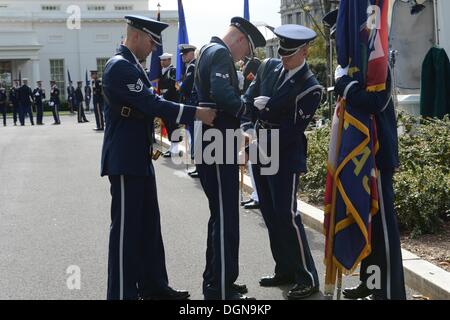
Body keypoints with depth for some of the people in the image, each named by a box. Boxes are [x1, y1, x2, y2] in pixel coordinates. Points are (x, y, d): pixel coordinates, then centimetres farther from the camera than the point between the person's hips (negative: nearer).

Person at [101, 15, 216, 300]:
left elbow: (149, 103, 18)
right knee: (126, 227, -4)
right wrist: (196, 113, -21)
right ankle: (123, 293, 5)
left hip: (138, 158, 10)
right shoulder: (120, 66, -17)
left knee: (149, 224, 15)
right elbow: (152, 104, -23)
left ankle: (153, 286, 25)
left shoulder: (131, 65, 15)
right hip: (125, 160, -10)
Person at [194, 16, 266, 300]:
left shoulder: (209, 51, 19)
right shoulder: (220, 53, -13)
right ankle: (221, 290, 0)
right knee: (226, 218, -6)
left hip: (212, 145, 11)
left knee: (220, 215, 17)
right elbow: (223, 95, -30)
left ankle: (215, 280, 27)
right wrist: (248, 108, -12)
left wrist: (235, 134, 17)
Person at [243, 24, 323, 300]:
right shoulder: (269, 67, 6)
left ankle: (308, 278, 2)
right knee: (271, 214, 12)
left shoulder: (310, 88, -14)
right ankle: (285, 270, 24)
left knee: (287, 215, -8)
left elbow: (294, 129, -17)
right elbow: (249, 99, 16)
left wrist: (262, 109, -12)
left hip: (285, 158, -7)